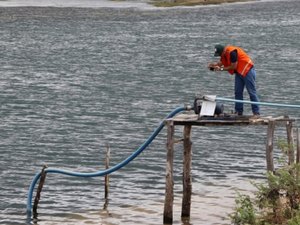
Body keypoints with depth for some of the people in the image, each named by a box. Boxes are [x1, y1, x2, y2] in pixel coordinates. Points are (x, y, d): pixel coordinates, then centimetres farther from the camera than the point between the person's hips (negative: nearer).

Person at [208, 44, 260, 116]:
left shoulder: (232, 52, -26)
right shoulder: (224, 53, 1)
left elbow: (233, 66, -22)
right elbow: (221, 62, 8)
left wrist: (221, 69, -18)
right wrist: (214, 65, -11)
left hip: (247, 70, -9)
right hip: (239, 72, 9)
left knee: (252, 92, -7)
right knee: (238, 92, 6)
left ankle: (256, 112, -5)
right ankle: (238, 111, 10)